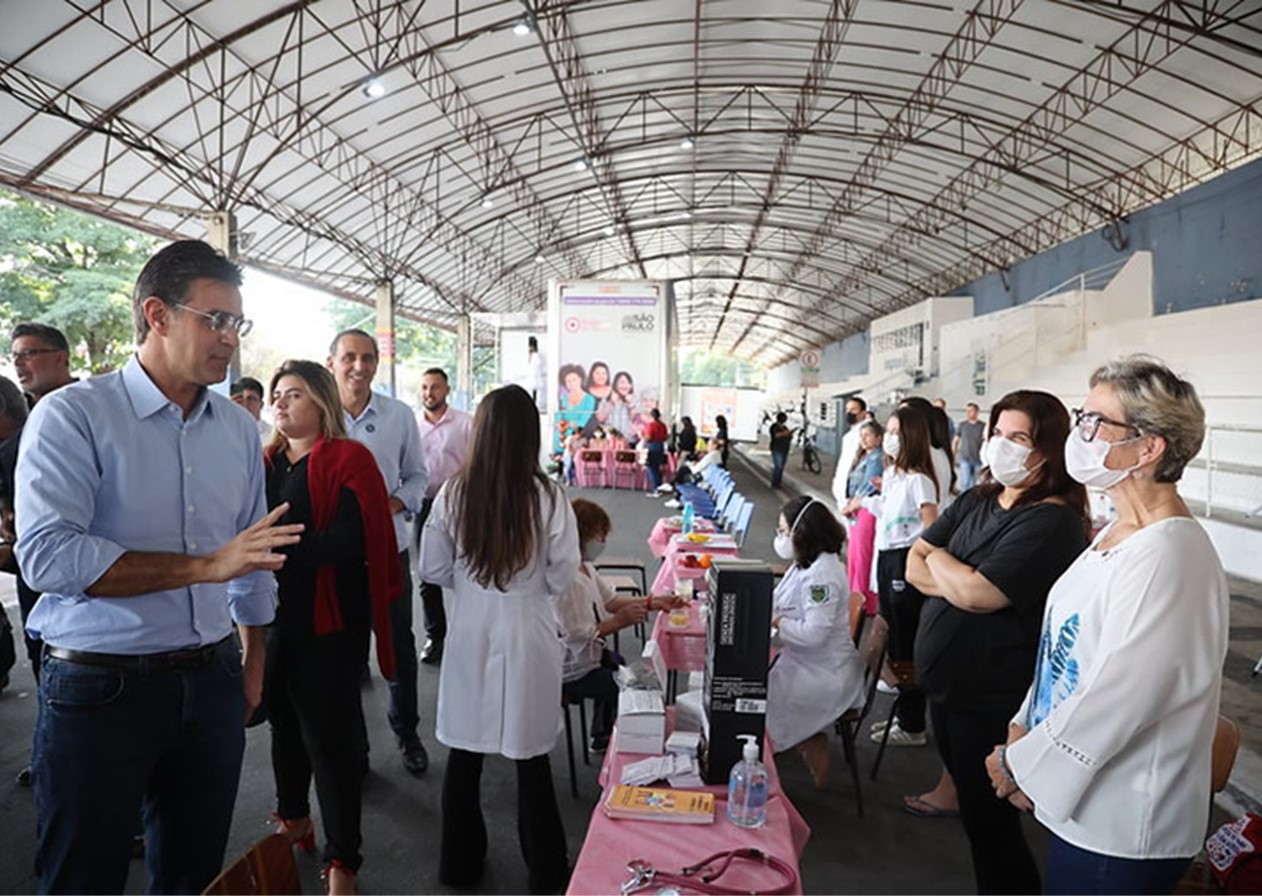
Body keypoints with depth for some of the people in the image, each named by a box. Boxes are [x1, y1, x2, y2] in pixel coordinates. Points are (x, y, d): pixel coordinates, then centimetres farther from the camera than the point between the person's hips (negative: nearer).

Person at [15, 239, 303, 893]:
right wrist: (206, 566, -24)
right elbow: (46, 555, -22)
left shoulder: (239, 429, 7)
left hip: (211, 683, 5)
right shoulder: (71, 415, -9)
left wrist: (253, 664, 17)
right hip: (99, 689, -4)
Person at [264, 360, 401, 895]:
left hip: (329, 621, -6)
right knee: (285, 721, 19)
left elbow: (349, 541, -20)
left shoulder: (349, 460, -8)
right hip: (273, 616, 6)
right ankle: (294, 821, 42)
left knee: (329, 734, 0)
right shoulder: (267, 460, 10)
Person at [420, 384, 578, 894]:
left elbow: (433, 571, -2)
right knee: (530, 756, 13)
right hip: (527, 636, -2)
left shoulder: (453, 493, -11)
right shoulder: (546, 497, -17)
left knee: (464, 752, 16)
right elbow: (561, 579, -9)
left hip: (469, 632, 2)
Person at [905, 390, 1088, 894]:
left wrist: (937, 559, -9)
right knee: (970, 801, 23)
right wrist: (962, 582, -18)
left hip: (993, 702, -8)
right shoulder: (976, 502, 4)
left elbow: (976, 594, -28)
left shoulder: (1053, 520, -20)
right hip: (945, 683, 8)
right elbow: (914, 568, 1)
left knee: (988, 820, 9)